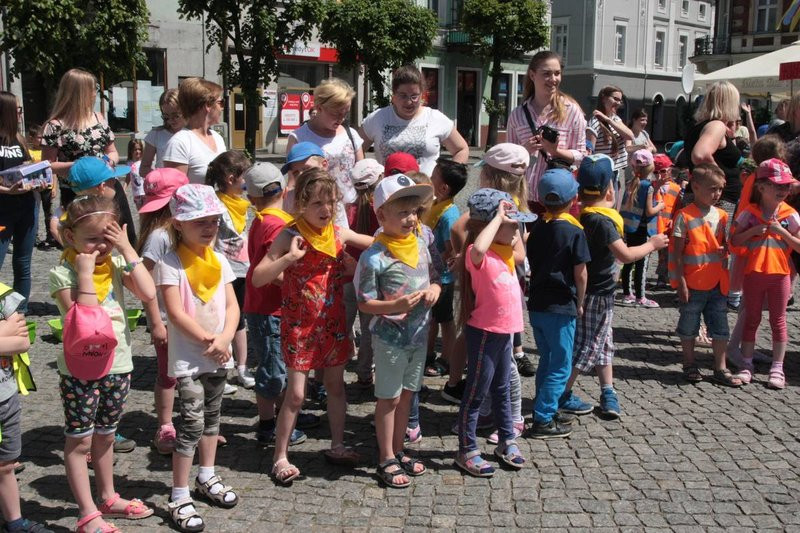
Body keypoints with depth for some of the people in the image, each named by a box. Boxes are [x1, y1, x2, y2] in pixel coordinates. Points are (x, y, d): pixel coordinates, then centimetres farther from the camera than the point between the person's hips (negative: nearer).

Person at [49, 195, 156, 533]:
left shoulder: (116, 263, -1)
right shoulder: (63, 272, -14)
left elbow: (148, 293, -16)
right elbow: (82, 320, -25)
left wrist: (127, 250, -16)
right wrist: (85, 274, -26)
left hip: (117, 365, 5)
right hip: (81, 370, -5)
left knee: (105, 436, 21)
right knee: (79, 441, 6)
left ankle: (108, 498, 37)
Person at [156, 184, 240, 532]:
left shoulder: (219, 260, 5)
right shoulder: (171, 263, -13)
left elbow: (232, 305, 1)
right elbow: (175, 312, -18)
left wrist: (224, 339, -15)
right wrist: (208, 340, -20)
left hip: (218, 355, 6)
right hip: (188, 357, -6)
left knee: (212, 417, 18)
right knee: (192, 424, -6)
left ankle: (207, 478, 36)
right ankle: (179, 498, 4)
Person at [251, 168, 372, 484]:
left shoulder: (339, 234, 0)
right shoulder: (290, 237, -14)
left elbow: (377, 246, 18)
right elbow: (257, 278, -20)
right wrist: (289, 258, -31)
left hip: (333, 324, 5)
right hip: (300, 326, -5)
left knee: (336, 386, 16)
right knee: (296, 394, -2)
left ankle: (337, 446, 32)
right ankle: (280, 456, 13)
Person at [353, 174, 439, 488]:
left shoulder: (421, 245, 2)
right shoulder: (374, 257, -17)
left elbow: (435, 277, 14)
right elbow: (364, 303, -15)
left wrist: (435, 289, -8)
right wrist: (395, 306, -29)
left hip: (419, 334, 6)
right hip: (390, 337, -6)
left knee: (406, 395, 18)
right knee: (388, 398, 6)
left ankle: (398, 451, 33)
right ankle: (386, 460, 20)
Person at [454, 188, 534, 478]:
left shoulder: (504, 251, 5)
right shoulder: (478, 256, -23)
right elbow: (478, 249, -48)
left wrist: (509, 222, 11)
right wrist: (498, 218, -36)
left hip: (505, 331, 9)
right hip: (484, 332, -9)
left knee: (502, 389, 22)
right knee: (476, 392, 4)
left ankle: (506, 442, 37)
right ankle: (466, 451, 16)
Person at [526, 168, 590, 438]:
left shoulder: (537, 227, 4)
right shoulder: (574, 231, -13)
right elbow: (580, 273, -10)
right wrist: (579, 304, 4)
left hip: (536, 304, 6)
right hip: (561, 307, -6)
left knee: (547, 362, 19)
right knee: (560, 367, 3)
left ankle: (546, 411, 27)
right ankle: (542, 420, 3)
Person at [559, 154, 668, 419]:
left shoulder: (582, 214, 1)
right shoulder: (601, 221, -24)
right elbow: (625, 255, -26)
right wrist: (652, 244, -12)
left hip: (589, 291, 9)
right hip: (597, 295, -9)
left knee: (604, 342, 18)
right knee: (587, 346, 3)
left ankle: (608, 393, 24)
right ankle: (563, 395, 11)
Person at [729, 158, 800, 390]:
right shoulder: (749, 213, -3)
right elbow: (734, 240, -2)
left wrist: (781, 231, -16)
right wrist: (753, 230, -16)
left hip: (779, 275, 0)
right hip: (753, 273, 0)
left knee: (778, 321, 7)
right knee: (751, 320, 9)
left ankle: (777, 369, 14)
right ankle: (746, 365, 17)